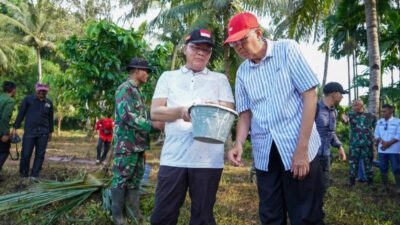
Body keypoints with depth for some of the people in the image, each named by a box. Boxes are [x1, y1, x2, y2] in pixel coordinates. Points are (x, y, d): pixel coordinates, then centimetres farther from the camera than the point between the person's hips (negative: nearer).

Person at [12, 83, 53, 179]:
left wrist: (50, 132, 18)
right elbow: (21, 114, 1)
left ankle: (34, 175, 11)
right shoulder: (28, 99, 0)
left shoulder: (49, 103, 9)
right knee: (26, 154, -2)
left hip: (43, 132, 3)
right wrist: (15, 128, -2)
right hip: (29, 131, -2)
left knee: (40, 154, 2)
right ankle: (23, 175, 17)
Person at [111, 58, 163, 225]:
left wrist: (154, 122, 12)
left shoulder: (136, 91, 18)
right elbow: (127, 115, -23)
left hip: (138, 143, 10)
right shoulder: (125, 89, -12)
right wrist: (152, 125, -24)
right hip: (126, 143, -10)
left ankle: (133, 210, 27)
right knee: (121, 179, 0)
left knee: (136, 178, 15)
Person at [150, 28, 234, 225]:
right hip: (173, 158, 1)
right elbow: (155, 112, 2)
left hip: (208, 160, 0)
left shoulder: (220, 79, 10)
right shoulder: (168, 77, 12)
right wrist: (181, 111, -17)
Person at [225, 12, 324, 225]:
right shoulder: (242, 72, 8)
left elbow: (310, 96, -8)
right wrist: (239, 144, -11)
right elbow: (245, 113, 10)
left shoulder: (287, 50, -4)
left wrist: (302, 148, -15)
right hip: (264, 154, 4)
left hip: (298, 148, -4)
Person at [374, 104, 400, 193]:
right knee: (383, 168, 8)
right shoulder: (379, 122, 11)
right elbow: (376, 134, 9)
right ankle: (384, 186, 18)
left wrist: (388, 143, -15)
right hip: (382, 149, 4)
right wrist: (382, 142, -9)